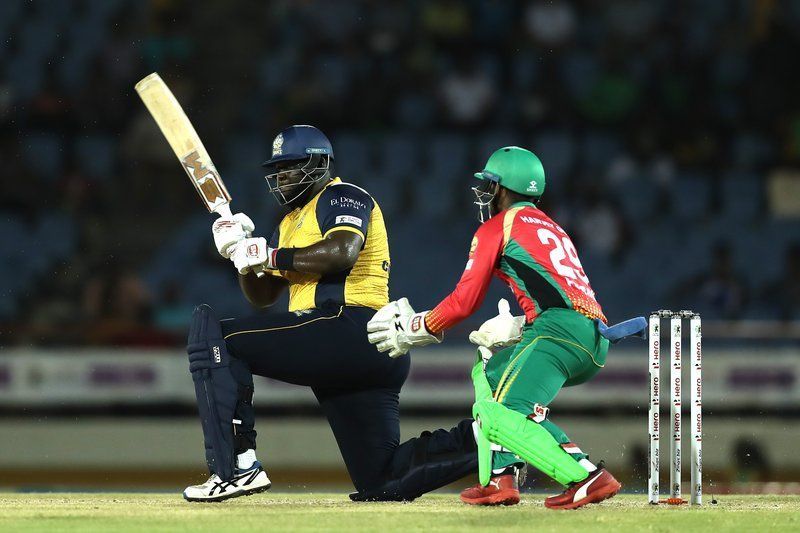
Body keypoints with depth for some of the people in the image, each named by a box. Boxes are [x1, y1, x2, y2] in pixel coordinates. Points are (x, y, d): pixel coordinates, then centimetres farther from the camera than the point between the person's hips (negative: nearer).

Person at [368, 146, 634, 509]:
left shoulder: (496, 228, 9)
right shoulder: (552, 228, 33)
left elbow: (464, 301, 5)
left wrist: (418, 328, 19)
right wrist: (515, 329, 21)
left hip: (560, 328, -9)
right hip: (595, 343, 9)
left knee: (500, 417, -18)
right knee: (488, 370, 26)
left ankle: (587, 478, -34)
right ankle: (498, 479, 11)